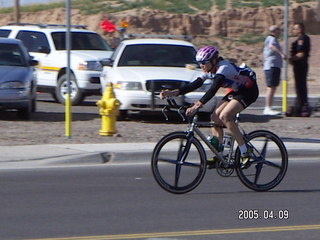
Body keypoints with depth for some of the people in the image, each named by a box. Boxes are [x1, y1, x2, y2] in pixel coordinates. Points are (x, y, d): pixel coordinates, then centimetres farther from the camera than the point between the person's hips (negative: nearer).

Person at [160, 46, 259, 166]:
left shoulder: (224, 67, -29)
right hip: (236, 91, 9)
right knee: (215, 117, -4)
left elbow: (213, 89, -41)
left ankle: (245, 152, -19)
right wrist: (173, 93, -20)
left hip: (249, 90, -9)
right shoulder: (209, 71, -2)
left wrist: (197, 105, -51)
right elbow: (195, 85, -7)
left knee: (224, 116, -25)